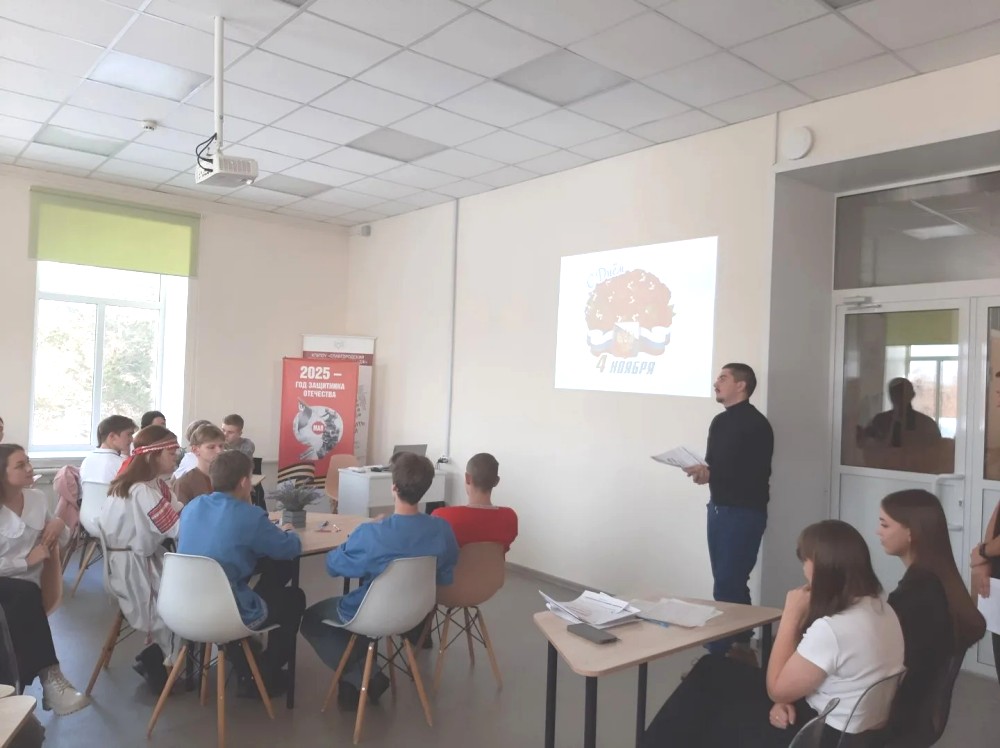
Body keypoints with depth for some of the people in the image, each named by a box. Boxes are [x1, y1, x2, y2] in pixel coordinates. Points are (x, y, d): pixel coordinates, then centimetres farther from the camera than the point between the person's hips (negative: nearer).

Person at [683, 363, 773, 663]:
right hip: (718, 508, 8)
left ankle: (720, 653, -1)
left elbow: (755, 474, -19)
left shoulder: (756, 424, -12)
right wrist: (702, 471, -5)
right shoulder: (720, 421, 13)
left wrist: (711, 475, -23)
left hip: (744, 513, -8)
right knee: (730, 582, 14)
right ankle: (740, 646, 25)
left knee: (728, 584, -8)